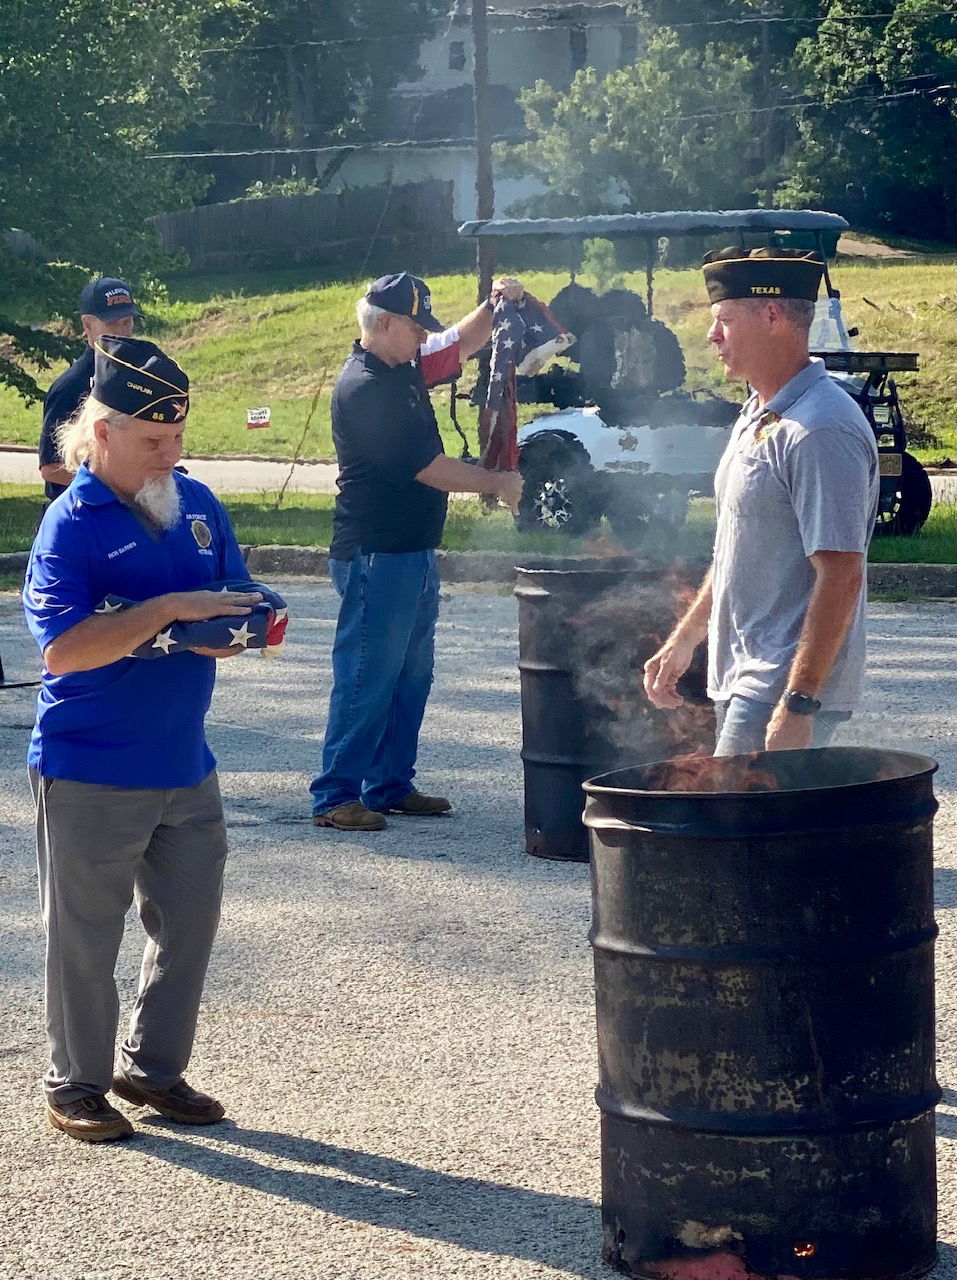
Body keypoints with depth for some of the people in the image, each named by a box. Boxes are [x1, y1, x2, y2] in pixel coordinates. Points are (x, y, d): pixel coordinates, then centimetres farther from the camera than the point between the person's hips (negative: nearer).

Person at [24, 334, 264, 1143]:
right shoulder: (73, 524, -13)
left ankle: (154, 1067, 30)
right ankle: (75, 1085, 20)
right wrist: (166, 611, -28)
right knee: (87, 934, 5)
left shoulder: (197, 506, 6)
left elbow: (237, 609, 13)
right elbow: (63, 650, -23)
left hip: (185, 765, 6)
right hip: (91, 775, -6)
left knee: (190, 920, 14)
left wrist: (220, 631, -11)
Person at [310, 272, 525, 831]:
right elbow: (423, 466, -20)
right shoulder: (363, 387, -17)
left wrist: (494, 307, 9)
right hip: (375, 555, -10)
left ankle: (391, 786, 20)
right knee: (367, 678, -8)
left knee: (411, 675, 13)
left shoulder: (406, 368, 12)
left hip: (414, 550, 10)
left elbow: (459, 345, 28)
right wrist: (497, 484, -11)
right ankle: (335, 796, -4)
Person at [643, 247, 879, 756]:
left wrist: (799, 702, -25)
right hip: (742, 678, 10)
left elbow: (840, 578, -22)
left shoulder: (821, 432, -18)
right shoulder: (757, 419, 14)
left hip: (786, 686, -10)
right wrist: (684, 639, 24)